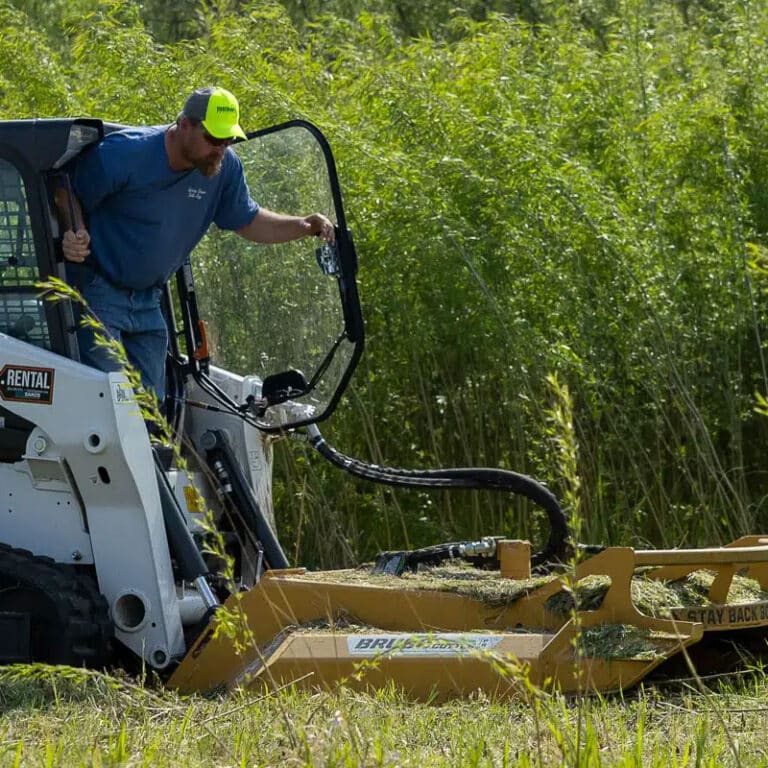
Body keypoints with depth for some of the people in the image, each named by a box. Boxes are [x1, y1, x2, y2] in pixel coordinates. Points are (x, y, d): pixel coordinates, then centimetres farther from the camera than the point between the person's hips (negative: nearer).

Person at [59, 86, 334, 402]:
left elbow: (248, 221, 10)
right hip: (97, 291, -6)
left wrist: (304, 226, -7)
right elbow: (68, 194, -8)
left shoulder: (225, 168, -3)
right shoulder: (123, 154, -20)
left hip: (148, 302, 6)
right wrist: (75, 235, -28)